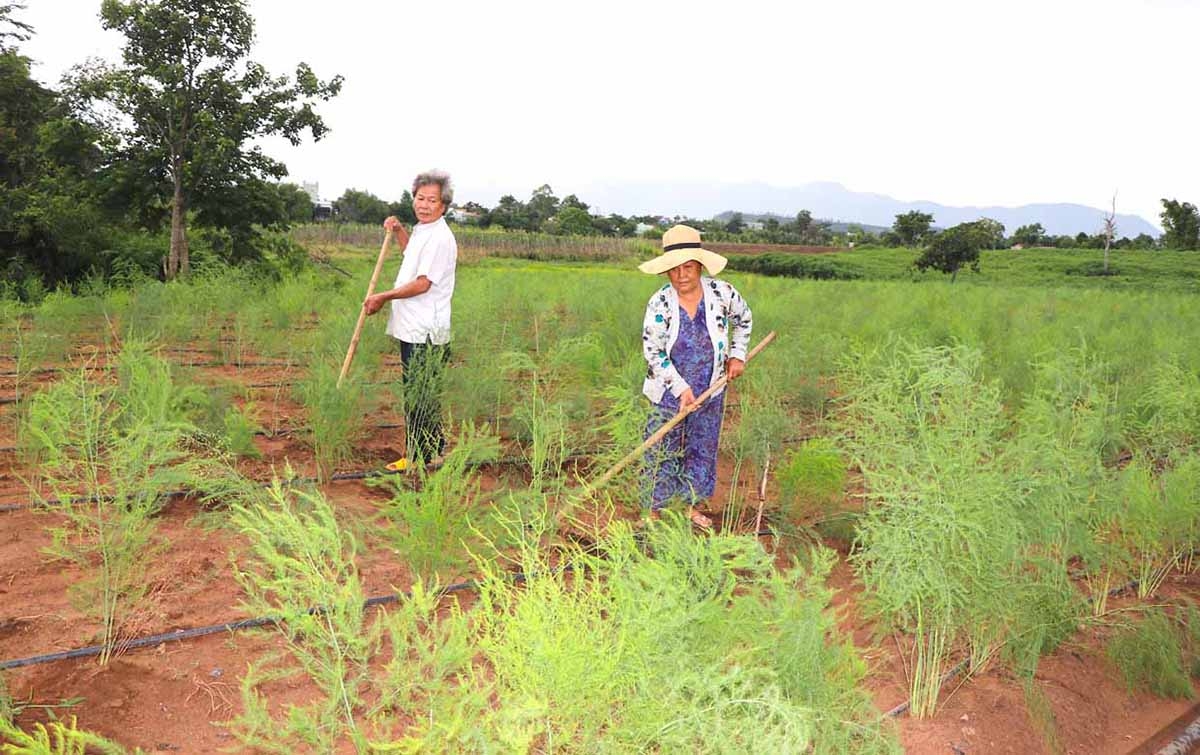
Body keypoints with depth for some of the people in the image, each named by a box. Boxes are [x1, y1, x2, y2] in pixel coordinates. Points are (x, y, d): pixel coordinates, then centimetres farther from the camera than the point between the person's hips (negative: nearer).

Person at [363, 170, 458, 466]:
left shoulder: (439, 238, -16)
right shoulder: (422, 230, 16)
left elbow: (423, 283, -20)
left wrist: (384, 297, -12)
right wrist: (398, 230, 25)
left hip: (425, 333, -11)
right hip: (413, 329, 11)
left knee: (422, 397, -4)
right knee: (414, 394, 16)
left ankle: (427, 456, 5)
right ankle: (417, 453, 27)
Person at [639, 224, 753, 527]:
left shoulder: (722, 293, -10)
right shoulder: (659, 304, -16)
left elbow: (743, 319, 12)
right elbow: (653, 352, -14)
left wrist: (737, 355, 6)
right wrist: (681, 388, -19)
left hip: (710, 391, 3)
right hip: (669, 392, -2)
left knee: (703, 448, 15)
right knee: (663, 451, 6)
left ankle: (693, 506, 34)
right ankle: (655, 509, 23)